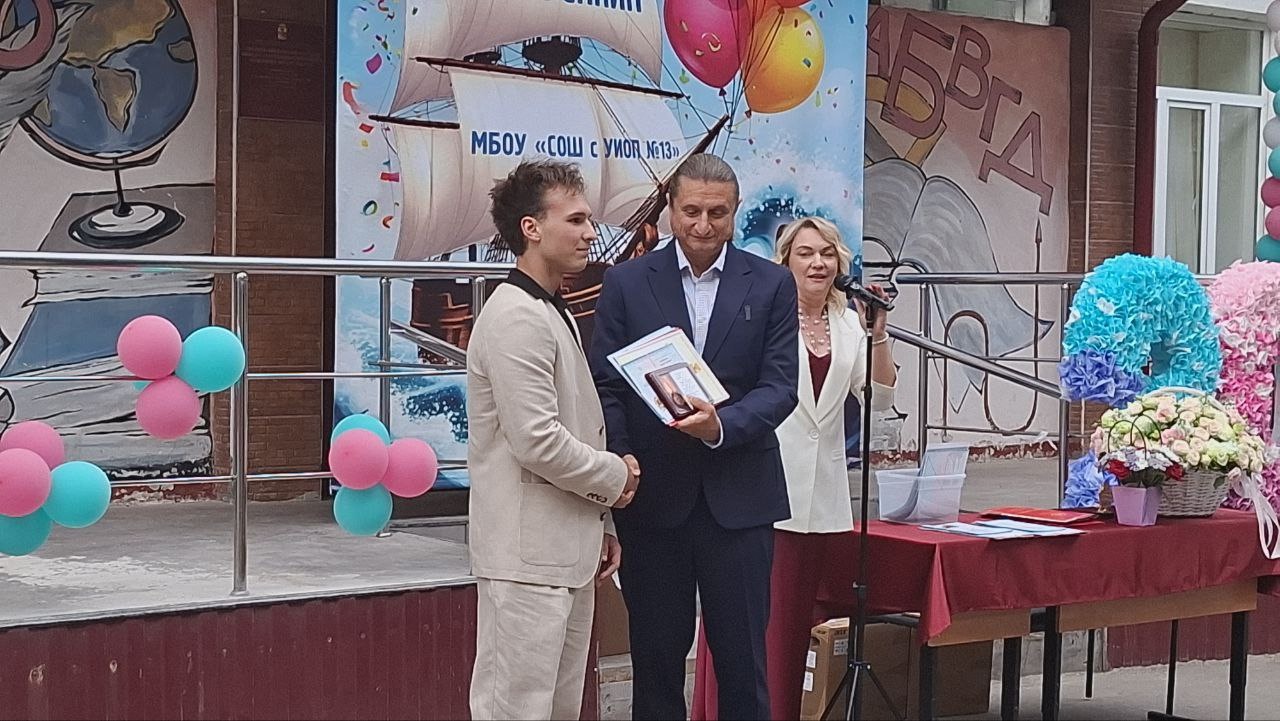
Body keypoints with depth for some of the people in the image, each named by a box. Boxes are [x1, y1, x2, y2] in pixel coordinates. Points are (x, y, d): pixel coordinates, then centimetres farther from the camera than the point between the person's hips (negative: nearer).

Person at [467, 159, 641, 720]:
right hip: (529, 553, -10)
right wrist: (616, 476, -8)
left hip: (567, 550, 10)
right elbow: (538, 441, -22)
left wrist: (601, 524, 17)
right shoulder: (516, 318, -15)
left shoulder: (554, 313, 17)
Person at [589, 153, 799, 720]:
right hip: (653, 496, 0)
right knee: (656, 653, 9)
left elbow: (781, 386, -3)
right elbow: (605, 384, 0)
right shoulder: (627, 283, 3)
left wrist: (721, 425, -22)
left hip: (739, 497, 0)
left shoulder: (771, 285, 3)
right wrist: (619, 460, -16)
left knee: (742, 655, 6)